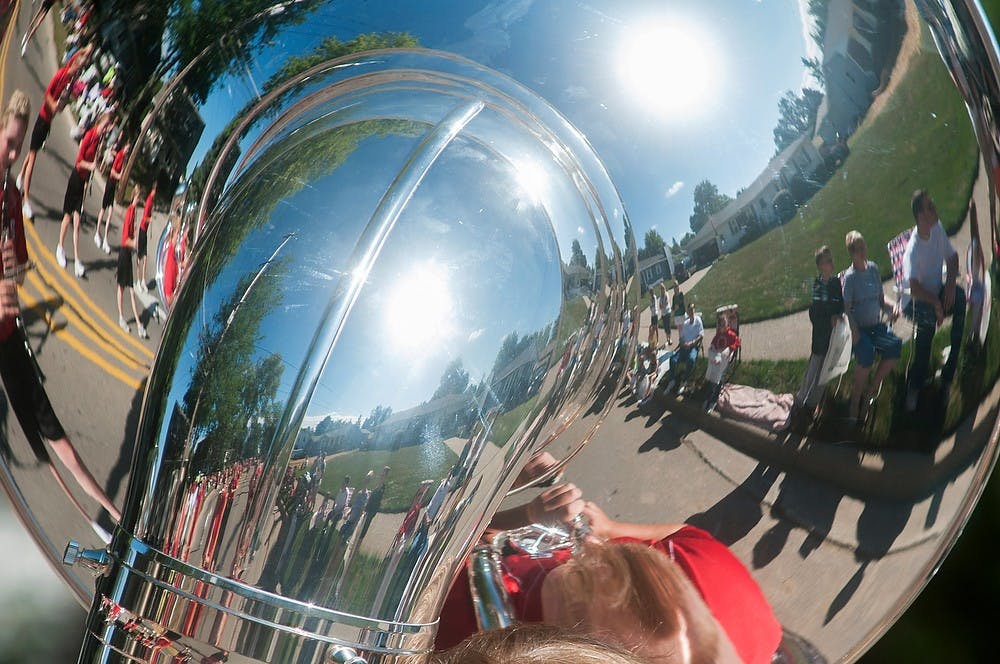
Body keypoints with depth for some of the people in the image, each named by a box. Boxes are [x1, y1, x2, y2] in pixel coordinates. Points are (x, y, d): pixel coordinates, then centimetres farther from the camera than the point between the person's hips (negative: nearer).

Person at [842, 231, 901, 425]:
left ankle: (872, 391, -5)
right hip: (860, 327, -6)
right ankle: (856, 400, -15)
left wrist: (892, 306, -3)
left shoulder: (873, 268, 10)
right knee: (867, 354, -34)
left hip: (876, 325, 6)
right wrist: (854, 332, -22)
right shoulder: (850, 276, -7)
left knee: (895, 346, -23)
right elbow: (847, 308, -9)